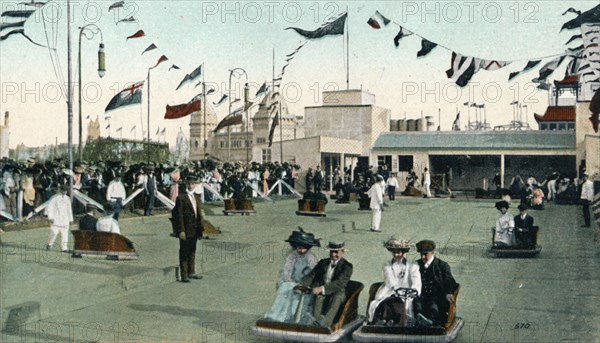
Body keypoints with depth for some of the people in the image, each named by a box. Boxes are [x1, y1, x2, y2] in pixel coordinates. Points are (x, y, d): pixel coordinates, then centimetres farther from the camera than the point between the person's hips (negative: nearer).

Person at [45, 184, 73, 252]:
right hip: (56, 219, -4)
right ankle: (49, 245, 15)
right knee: (54, 233, -6)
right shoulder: (55, 198, -1)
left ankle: (64, 248, -2)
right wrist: (50, 217, -8)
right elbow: (49, 207, -1)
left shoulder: (68, 199, 13)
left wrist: (71, 219, 18)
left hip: (65, 220, 4)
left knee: (65, 234, -3)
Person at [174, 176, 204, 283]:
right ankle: (184, 275, 6)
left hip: (194, 231, 7)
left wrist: (200, 229, 11)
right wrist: (181, 231, -17)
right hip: (185, 231, -6)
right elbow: (179, 216, -11)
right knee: (184, 253, 0)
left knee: (192, 251, 14)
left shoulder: (197, 198, 14)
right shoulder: (181, 198, -8)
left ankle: (191, 272, 24)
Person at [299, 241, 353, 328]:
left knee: (336, 298, -37)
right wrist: (302, 285, -14)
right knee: (319, 297, -31)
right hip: (322, 292, 3)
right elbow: (312, 275, 8)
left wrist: (322, 289, -31)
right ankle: (317, 321, -46)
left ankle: (325, 323, -52)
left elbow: (340, 283, -18)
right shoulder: (323, 262, 15)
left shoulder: (347, 266, -3)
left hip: (337, 293, -3)